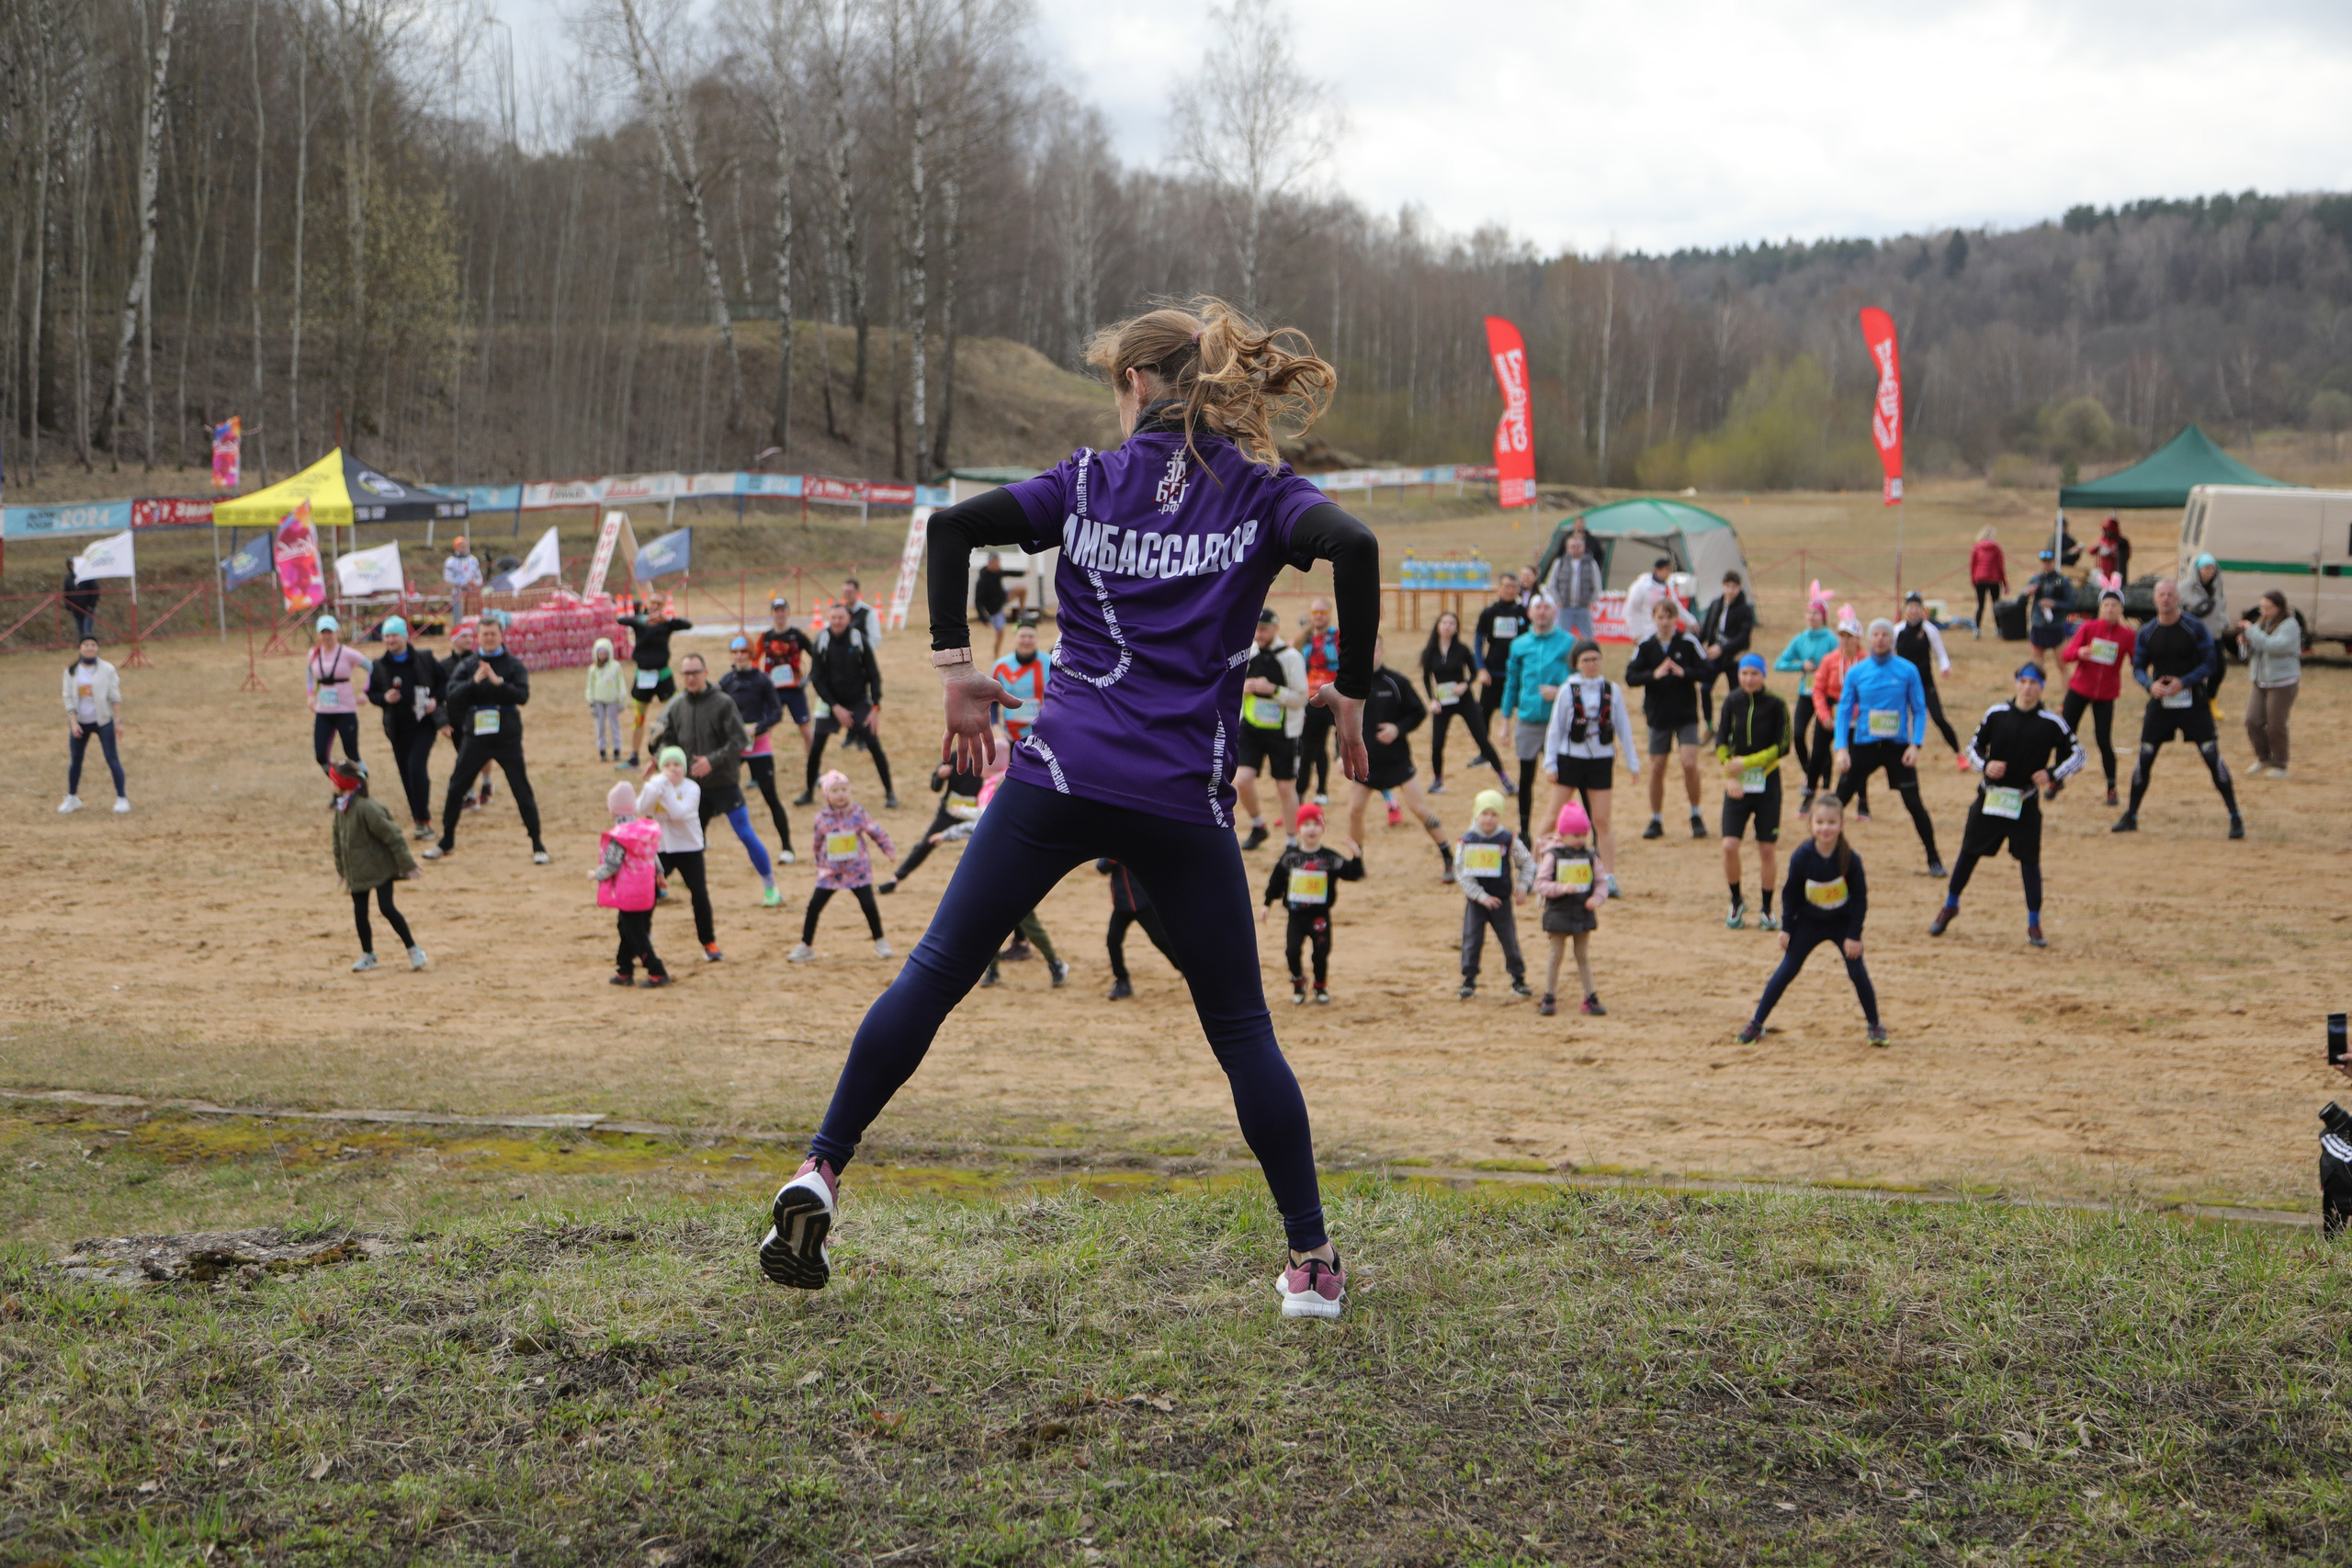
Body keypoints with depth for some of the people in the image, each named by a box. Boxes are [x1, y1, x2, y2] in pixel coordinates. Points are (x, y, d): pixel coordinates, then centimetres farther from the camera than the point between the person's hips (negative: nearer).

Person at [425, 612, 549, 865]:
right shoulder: (466, 666, 6)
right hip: (476, 737, 2)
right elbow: (453, 697, -6)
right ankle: (446, 842, 20)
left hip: (507, 738, -2)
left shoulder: (513, 665, 1)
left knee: (522, 792, -3)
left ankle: (537, 846, 6)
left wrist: (498, 682, -26)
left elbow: (522, 695, -13)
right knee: (456, 789, 4)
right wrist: (474, 681, -21)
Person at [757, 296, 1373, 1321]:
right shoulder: (1262, 495, 6)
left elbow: (953, 525, -1)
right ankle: (1310, 1261, 8)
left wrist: (955, 667, 6)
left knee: (935, 974, 10)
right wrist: (1351, 698, -5)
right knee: (1240, 1026, 9)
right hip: (1184, 804, 0)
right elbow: (1351, 545, -14)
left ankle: (821, 1171, 7)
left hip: (1060, 776, 0)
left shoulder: (1088, 483, 9)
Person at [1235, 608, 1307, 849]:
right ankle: (1257, 826, 16)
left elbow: (1300, 698, -11)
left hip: (1282, 732, -3)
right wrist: (1243, 688, -6)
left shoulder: (1290, 657, -10)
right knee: (1242, 780, -10)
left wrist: (1272, 689, -23)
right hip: (1250, 729, 4)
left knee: (1286, 787, 2)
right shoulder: (1247, 653, 4)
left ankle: (1291, 841, 16)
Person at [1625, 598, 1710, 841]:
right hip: (1658, 716, 2)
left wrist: (1684, 673, -21)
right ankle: (1656, 821, 17)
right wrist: (1654, 675, -20)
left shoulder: (1689, 642, -4)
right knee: (1657, 768, 4)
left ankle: (1696, 816, 6)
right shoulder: (1646, 646, 0)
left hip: (1686, 714, -2)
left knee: (1690, 764, -13)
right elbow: (1630, 677, -4)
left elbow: (1706, 671, -4)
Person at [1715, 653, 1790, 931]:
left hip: (1767, 783, -1)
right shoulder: (1732, 701, 1)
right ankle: (1737, 901, 13)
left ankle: (1767, 910, 17)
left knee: (1768, 850, 1)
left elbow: (1783, 747, -8)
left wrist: (1746, 763, -15)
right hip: (1737, 784, 1)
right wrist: (1729, 775, -13)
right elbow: (1721, 741, 1)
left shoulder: (1775, 705, -6)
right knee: (1730, 845, -10)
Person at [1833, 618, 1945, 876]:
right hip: (1863, 746, 2)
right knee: (1838, 801, 1)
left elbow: (1919, 710, 2)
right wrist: (1841, 749, -8)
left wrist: (1915, 745, -10)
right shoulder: (1856, 672, 1)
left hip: (1898, 747, -2)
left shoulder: (1908, 670, -2)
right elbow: (1844, 711, 3)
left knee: (1914, 803, -5)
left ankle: (1934, 859, 8)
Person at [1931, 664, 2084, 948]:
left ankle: (2034, 925, 9)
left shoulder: (2051, 723, -5)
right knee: (1969, 852, 11)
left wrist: (2054, 774, -15)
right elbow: (1974, 746, 9)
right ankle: (1950, 907, 31)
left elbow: (2078, 754, 0)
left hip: (2025, 803, -2)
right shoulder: (1996, 714, 0)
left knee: (2029, 860, -1)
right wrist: (1985, 765, -12)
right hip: (1990, 797, 2)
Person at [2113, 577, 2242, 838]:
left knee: (2213, 757, -7)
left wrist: (2183, 682, -19)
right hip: (2159, 702, 3)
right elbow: (2138, 667, 8)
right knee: (2144, 758, 3)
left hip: (2193, 702, -3)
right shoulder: (2147, 633, 4)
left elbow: (2209, 663, -4)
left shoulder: (2195, 627, -4)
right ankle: (2130, 817, 16)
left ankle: (2235, 817, 2)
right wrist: (2150, 685, -14)